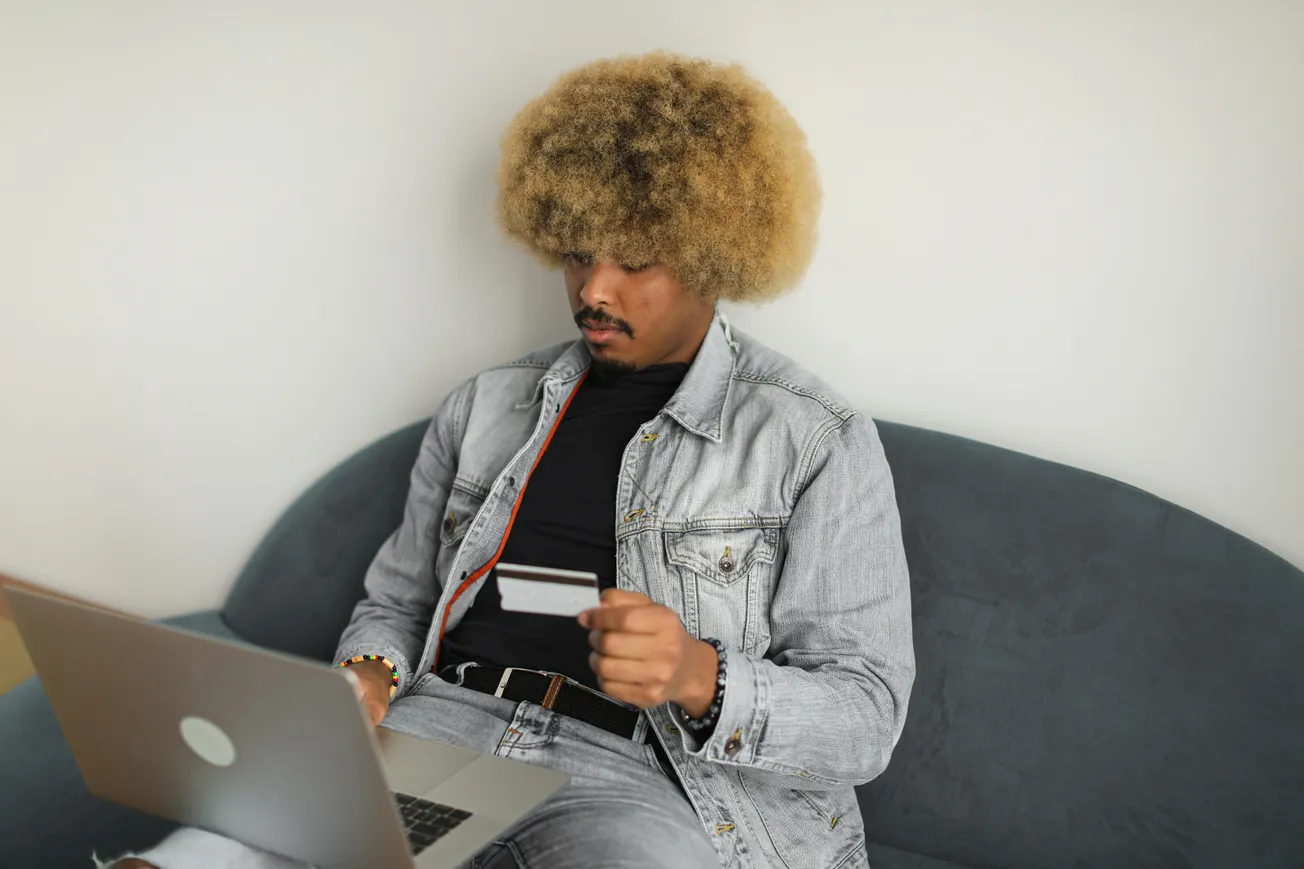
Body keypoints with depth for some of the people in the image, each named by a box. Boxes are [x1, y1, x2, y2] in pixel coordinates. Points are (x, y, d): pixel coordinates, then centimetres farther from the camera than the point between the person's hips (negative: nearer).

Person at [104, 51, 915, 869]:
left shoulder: (820, 442, 2)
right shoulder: (484, 405, 17)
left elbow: (865, 722, -2)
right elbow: (399, 600, 23)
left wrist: (699, 679, -21)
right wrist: (366, 677, 0)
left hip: (647, 779, -2)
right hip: (436, 731, 3)